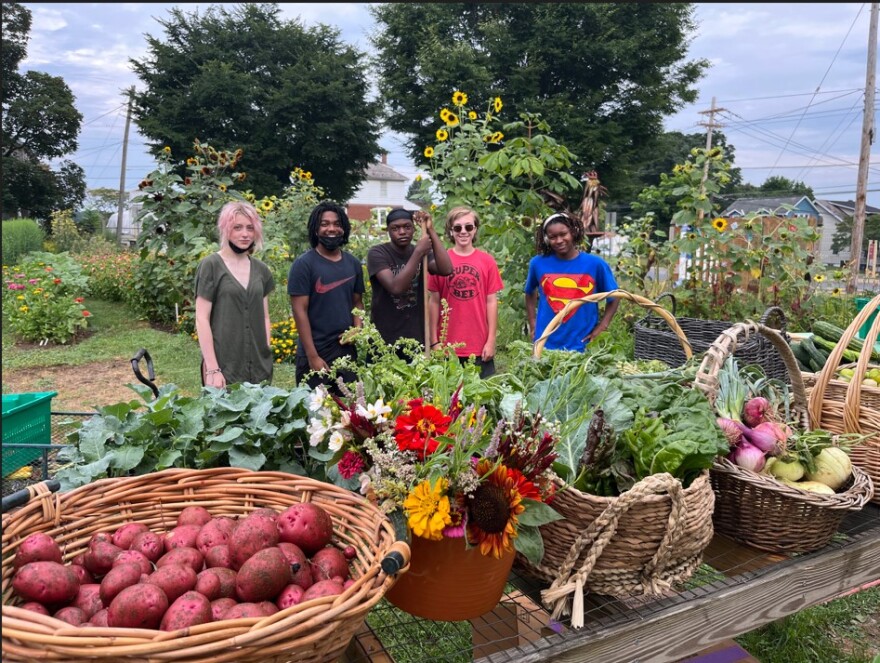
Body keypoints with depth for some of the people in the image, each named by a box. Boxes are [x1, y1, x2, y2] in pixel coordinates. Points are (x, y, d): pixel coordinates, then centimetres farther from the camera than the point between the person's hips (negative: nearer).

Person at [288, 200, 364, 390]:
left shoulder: (353, 264, 8)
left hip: (348, 350, 5)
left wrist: (358, 329, -6)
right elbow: (299, 311, -11)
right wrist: (312, 356, -14)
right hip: (315, 353, -5)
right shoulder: (304, 264, -8)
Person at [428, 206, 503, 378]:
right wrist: (434, 341, 0)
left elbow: (491, 301, 3)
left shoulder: (487, 261, 1)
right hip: (448, 346, 0)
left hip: (480, 347, 1)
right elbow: (434, 301, 3)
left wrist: (491, 340, -1)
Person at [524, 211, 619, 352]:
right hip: (545, 345, 1)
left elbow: (614, 297, 7)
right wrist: (533, 325, 9)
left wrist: (601, 328, -2)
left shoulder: (595, 264, -5)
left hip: (582, 346, -1)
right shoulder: (538, 264, -2)